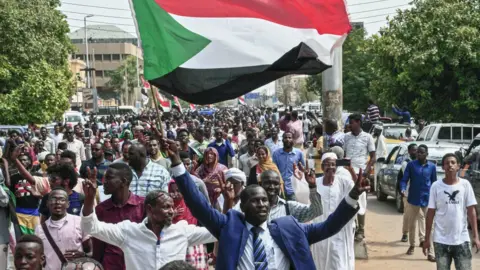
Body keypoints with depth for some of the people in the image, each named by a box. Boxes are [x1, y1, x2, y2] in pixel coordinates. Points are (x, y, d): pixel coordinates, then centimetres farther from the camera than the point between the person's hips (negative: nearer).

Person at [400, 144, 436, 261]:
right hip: (413, 199, 0)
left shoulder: (432, 166, 1)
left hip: (427, 199, 0)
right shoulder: (411, 165, -3)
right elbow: (404, 180, -4)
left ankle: (431, 252, 0)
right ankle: (412, 245, 34)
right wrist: (403, 189, -24)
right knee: (411, 224, 13)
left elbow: (434, 183, 9)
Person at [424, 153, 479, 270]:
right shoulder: (436, 186, -3)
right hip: (441, 240, 0)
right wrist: (427, 238, 1)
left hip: (461, 239, 0)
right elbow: (431, 212, 1)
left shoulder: (465, 184, -1)